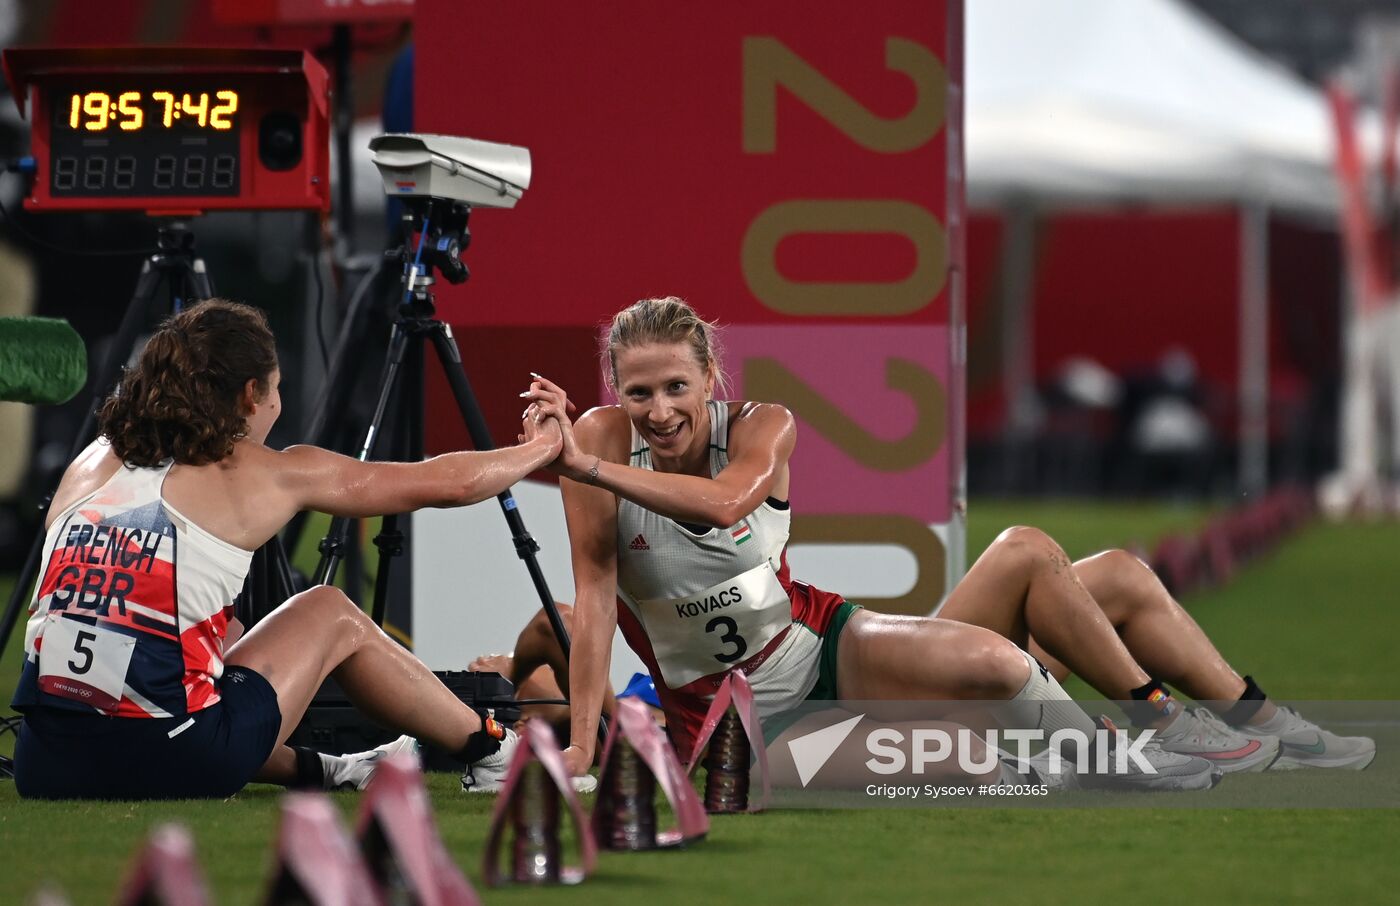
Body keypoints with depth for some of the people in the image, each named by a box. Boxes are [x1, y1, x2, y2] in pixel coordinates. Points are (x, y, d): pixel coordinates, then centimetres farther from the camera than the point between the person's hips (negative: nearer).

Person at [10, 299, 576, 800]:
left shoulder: (91, 464, 18)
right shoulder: (264, 475, 5)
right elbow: (440, 484, 16)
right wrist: (540, 447, 35)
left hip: (42, 766, 5)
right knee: (333, 615, 22)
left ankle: (316, 769, 43)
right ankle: (496, 752, 36)